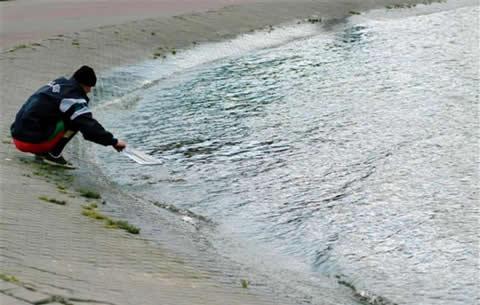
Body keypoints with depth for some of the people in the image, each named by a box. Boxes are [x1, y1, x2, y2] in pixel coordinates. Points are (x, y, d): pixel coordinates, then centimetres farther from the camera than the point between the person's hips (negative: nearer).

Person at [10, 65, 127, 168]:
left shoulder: (58, 83, 15)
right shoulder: (73, 96, -12)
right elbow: (88, 125, -17)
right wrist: (113, 141, -11)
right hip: (32, 142, -9)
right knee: (77, 120, -8)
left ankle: (42, 152, 11)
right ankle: (53, 155, -6)